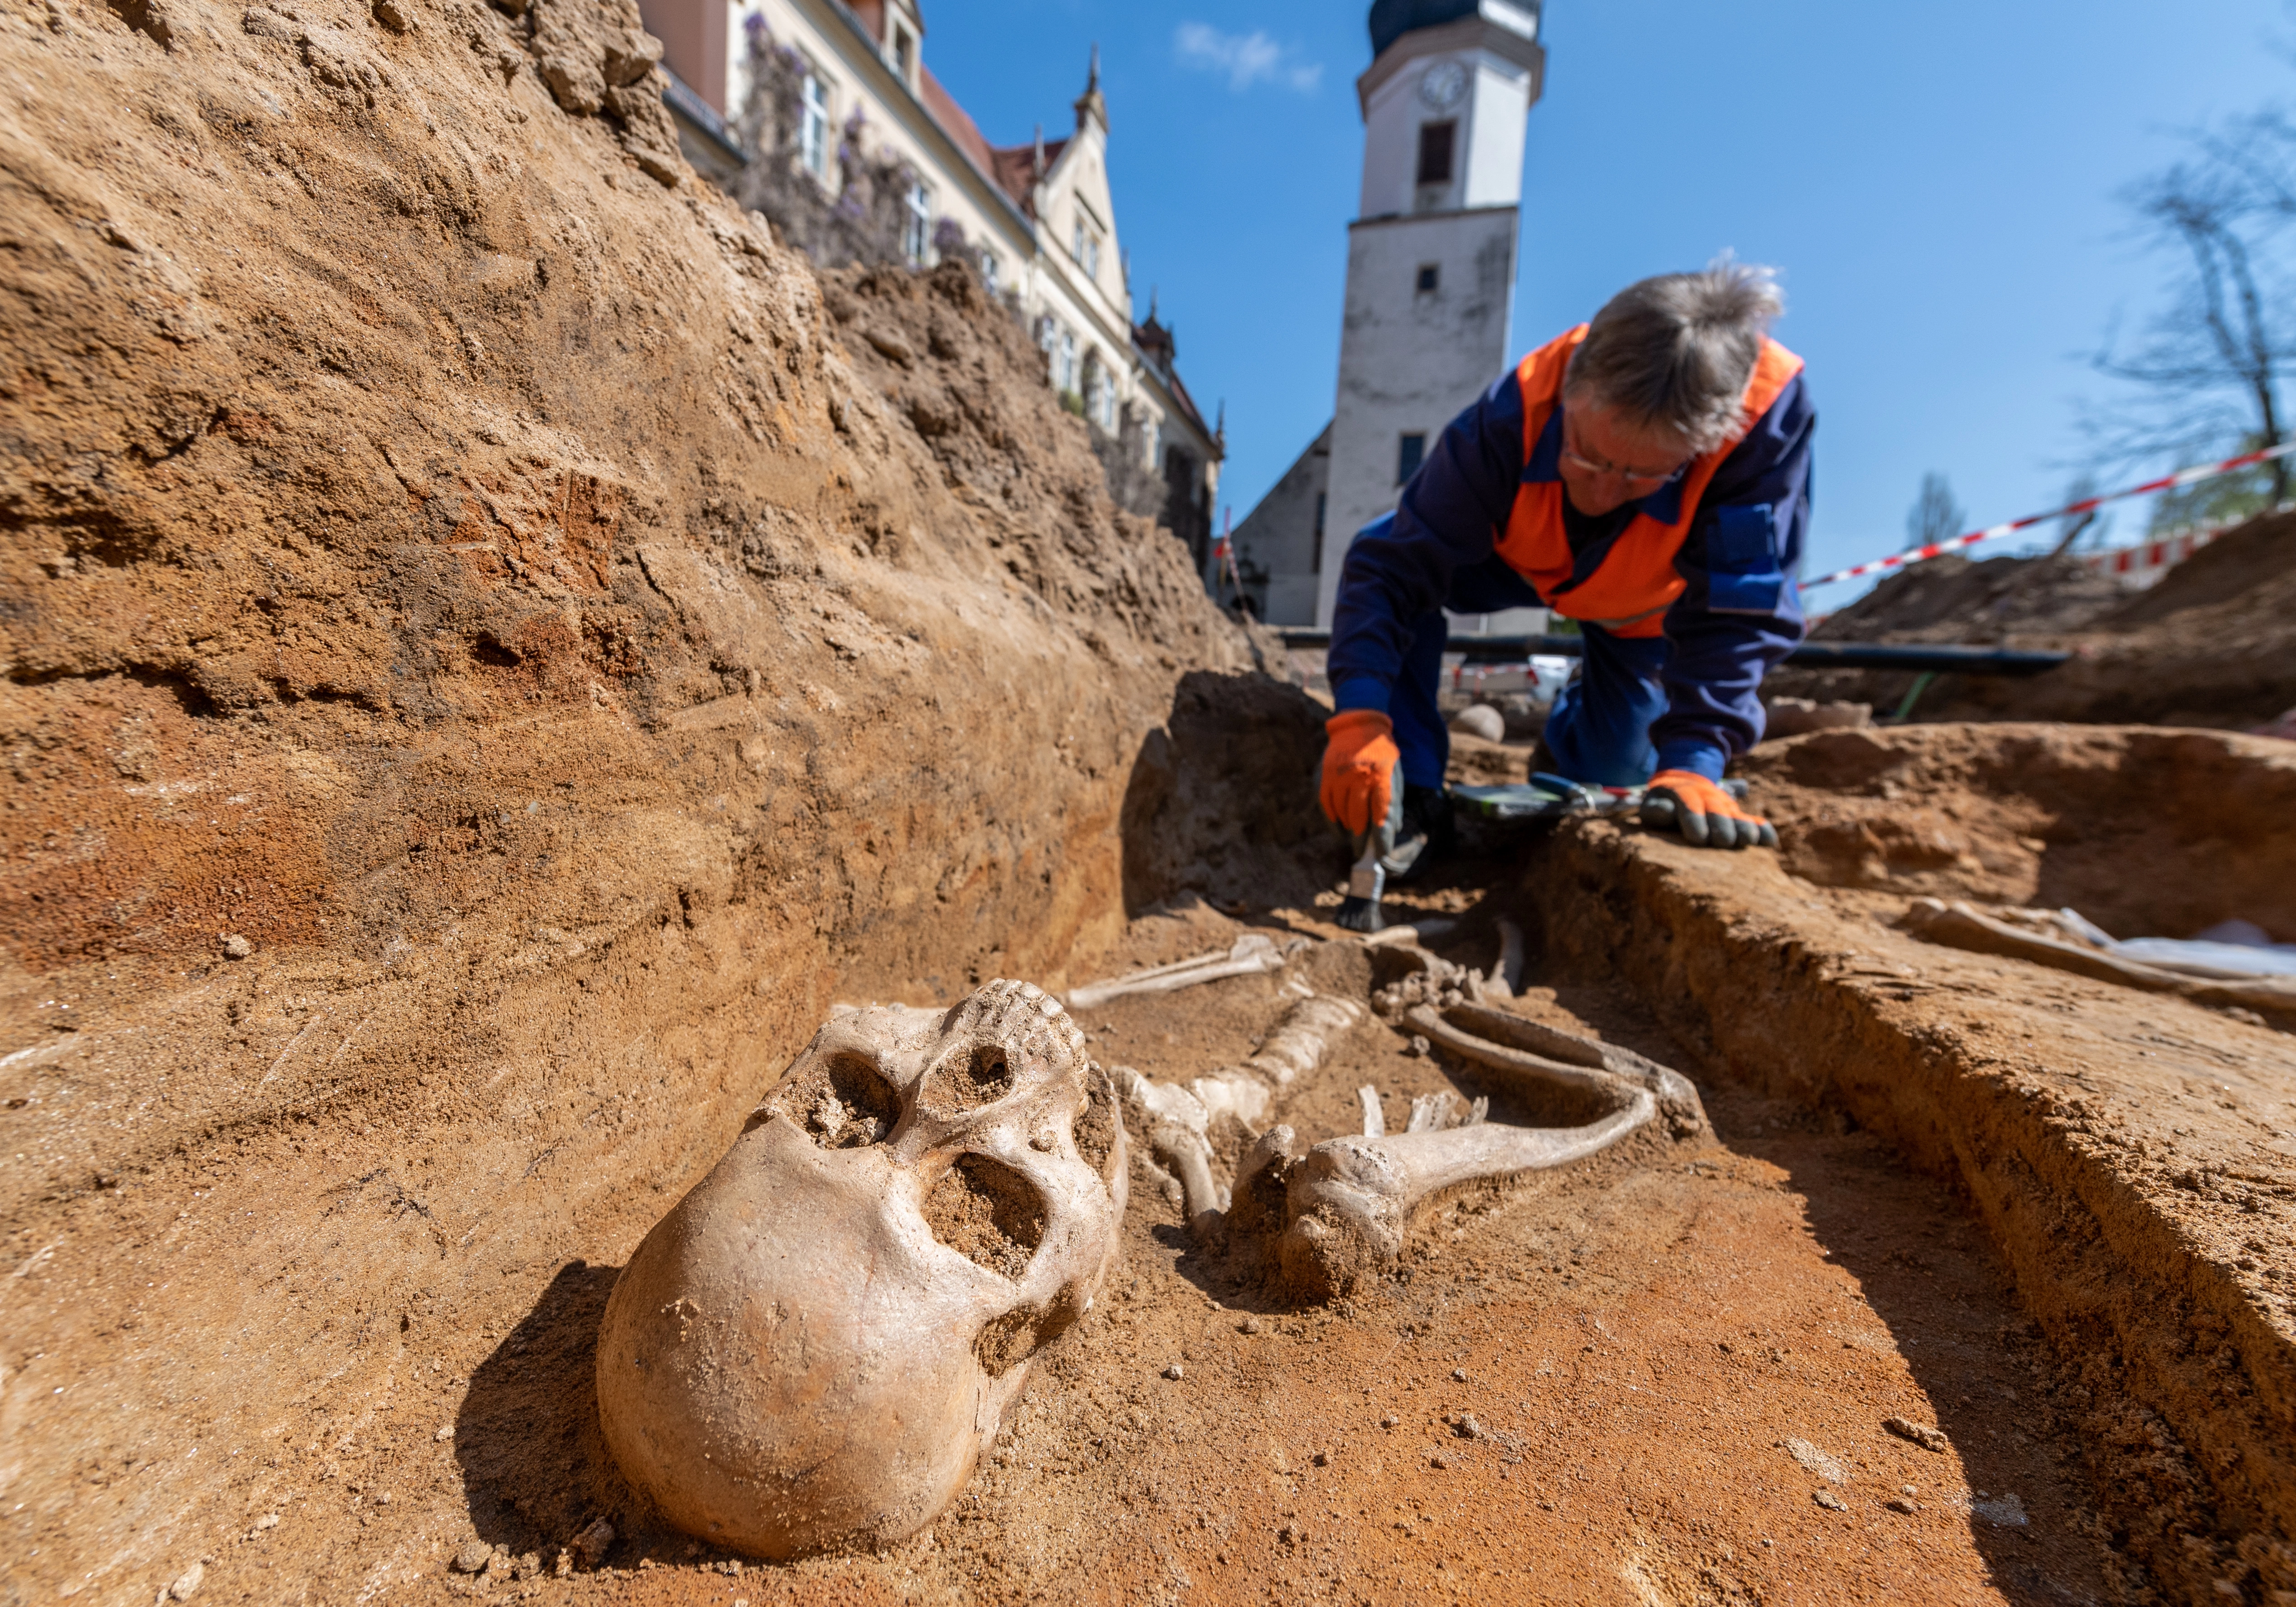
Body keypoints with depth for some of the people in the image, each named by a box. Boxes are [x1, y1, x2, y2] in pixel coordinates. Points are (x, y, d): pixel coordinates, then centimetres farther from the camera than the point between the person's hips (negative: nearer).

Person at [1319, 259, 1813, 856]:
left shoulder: (1768, 415, -39)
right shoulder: (1514, 414, -39)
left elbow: (1731, 616, -34)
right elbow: (1391, 571, -39)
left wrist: (1690, 762, -43)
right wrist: (1361, 717, -51)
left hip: (1642, 603, 1)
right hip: (1518, 560, 0)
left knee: (1610, 776, 0)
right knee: (1386, 550, -28)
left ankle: (1576, 720, 39)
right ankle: (1411, 793, -17)